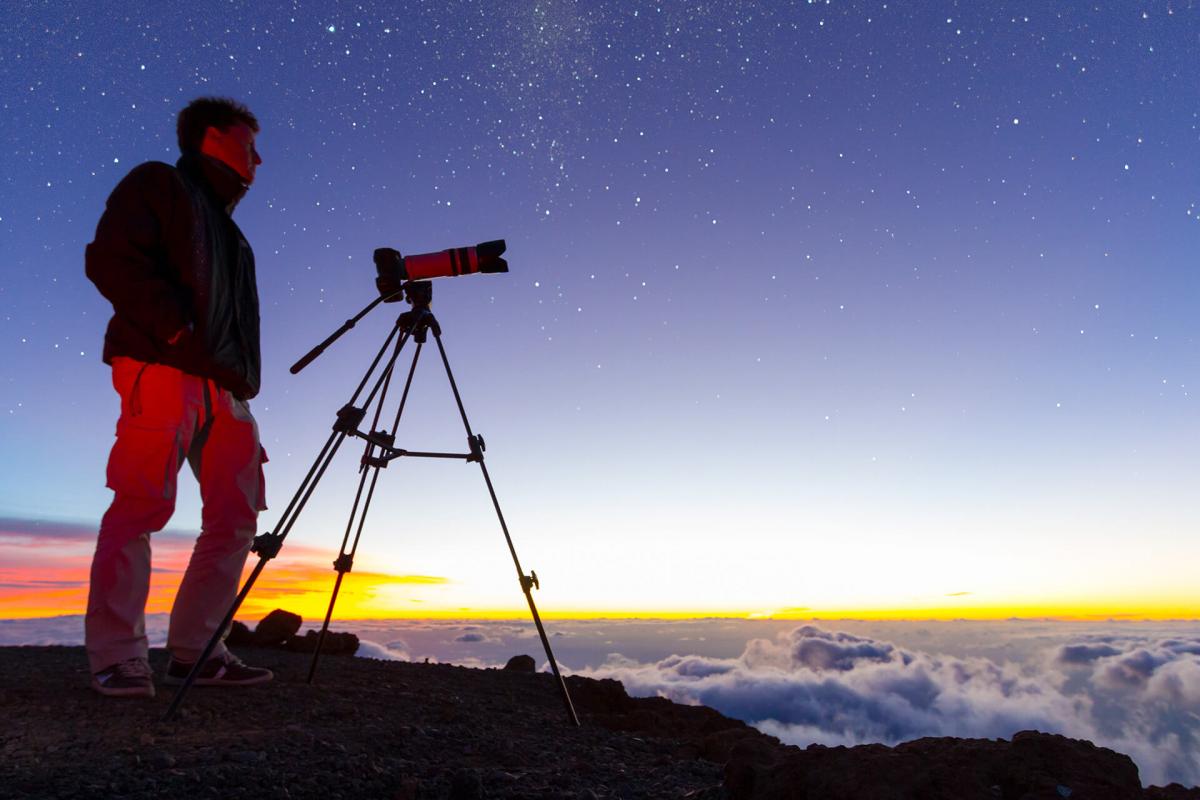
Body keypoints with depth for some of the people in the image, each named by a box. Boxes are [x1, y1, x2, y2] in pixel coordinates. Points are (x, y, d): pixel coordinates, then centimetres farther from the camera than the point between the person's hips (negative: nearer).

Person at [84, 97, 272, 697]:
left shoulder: (225, 227, 31)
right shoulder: (158, 184, 10)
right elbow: (109, 258, -6)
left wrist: (242, 378, 12)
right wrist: (177, 331, -16)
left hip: (224, 384, 8)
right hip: (160, 370, -7)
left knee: (237, 513, 0)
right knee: (143, 503, -11)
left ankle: (196, 649, 6)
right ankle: (118, 658, -4)